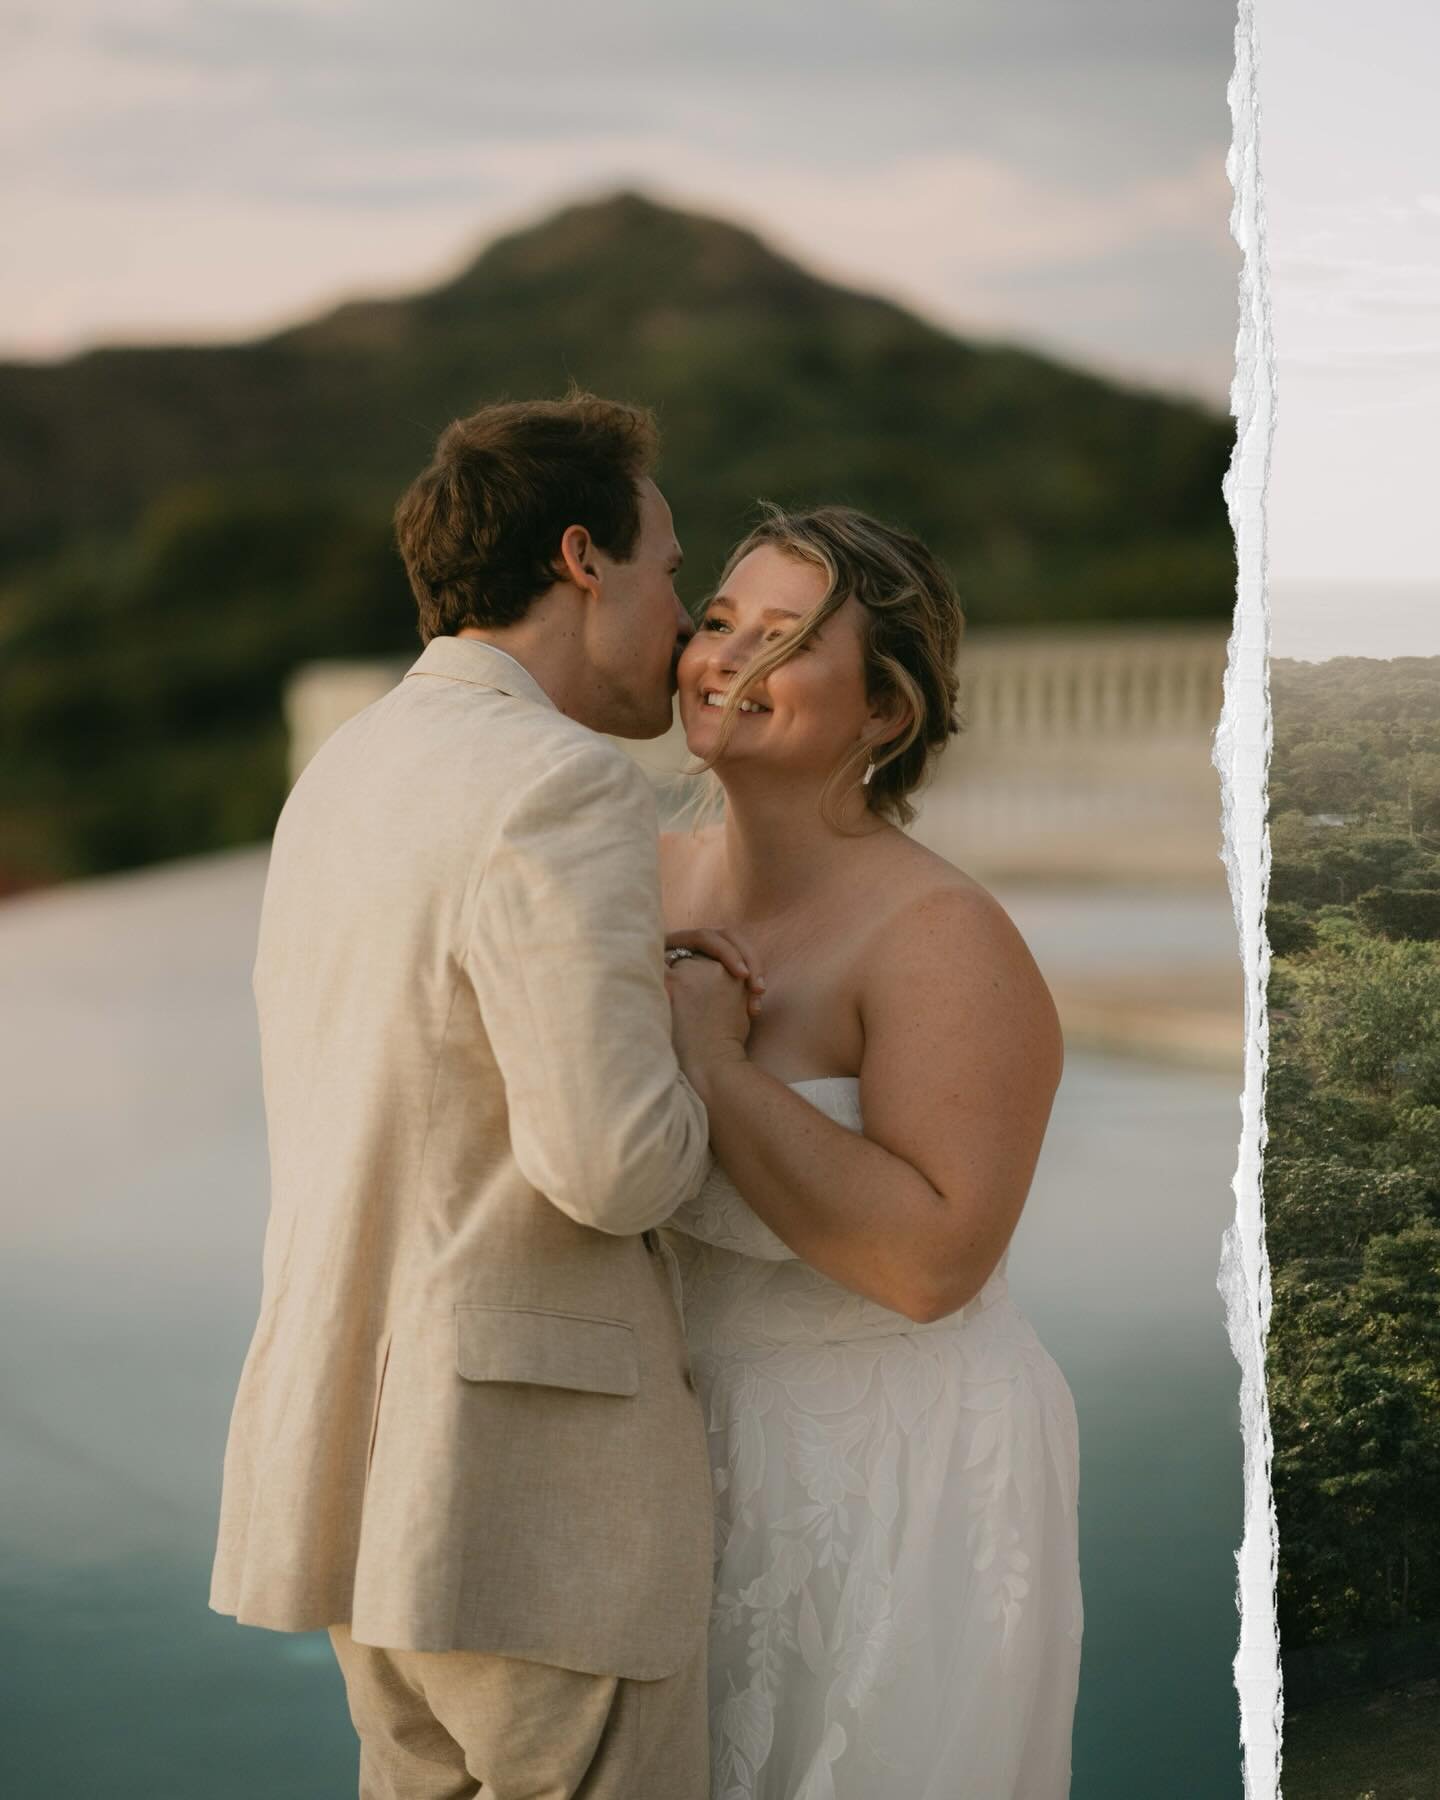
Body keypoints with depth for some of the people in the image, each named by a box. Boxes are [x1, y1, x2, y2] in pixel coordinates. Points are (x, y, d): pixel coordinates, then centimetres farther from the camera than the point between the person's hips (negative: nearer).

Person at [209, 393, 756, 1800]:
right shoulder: (565, 788, -17)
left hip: (362, 1458, 9)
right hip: (530, 1486, -9)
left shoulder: (347, 770, 12)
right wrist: (697, 1031, -5)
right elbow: (615, 1164, -24)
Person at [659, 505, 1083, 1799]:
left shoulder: (946, 939, -20)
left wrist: (706, 1058, -27)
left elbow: (934, 1257, -29)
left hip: (891, 1477, -7)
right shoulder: (658, 877, 1)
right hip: (706, 1453, 7)